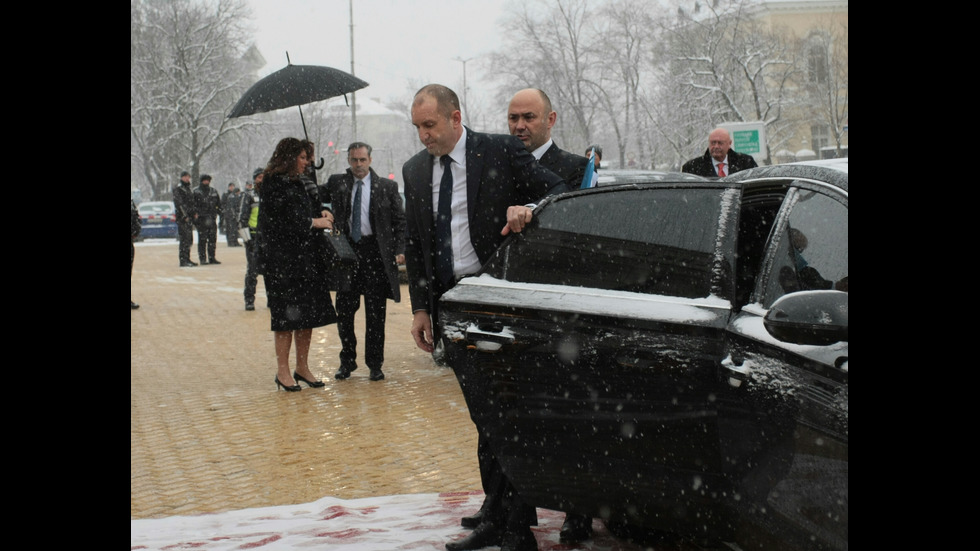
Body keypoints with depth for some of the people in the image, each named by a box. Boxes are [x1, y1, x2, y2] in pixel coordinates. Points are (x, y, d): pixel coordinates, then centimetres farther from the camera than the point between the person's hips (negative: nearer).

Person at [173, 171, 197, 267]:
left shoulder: (188, 188, 20)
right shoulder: (178, 189, -7)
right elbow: (179, 204, -15)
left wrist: (194, 213, 15)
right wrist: (185, 216, -19)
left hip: (189, 217, 9)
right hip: (182, 218, -9)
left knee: (189, 240, 11)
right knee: (183, 239, -11)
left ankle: (187, 259, 17)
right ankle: (183, 260, -12)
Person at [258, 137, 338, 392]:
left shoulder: (296, 184, 16)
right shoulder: (273, 185, -10)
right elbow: (283, 221, -16)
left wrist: (320, 213, 5)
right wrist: (315, 222, -9)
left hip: (307, 259, 8)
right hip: (283, 262, -8)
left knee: (308, 314, 8)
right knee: (287, 316, -4)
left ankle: (302, 367, 17)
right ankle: (282, 371, 6)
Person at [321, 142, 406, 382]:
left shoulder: (387, 187, 3)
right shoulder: (336, 183, 8)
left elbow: (400, 221, 3)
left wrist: (399, 251, -5)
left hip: (376, 252, -2)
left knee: (376, 312, 3)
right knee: (344, 310, 5)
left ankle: (375, 364, 13)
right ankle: (347, 361, 20)